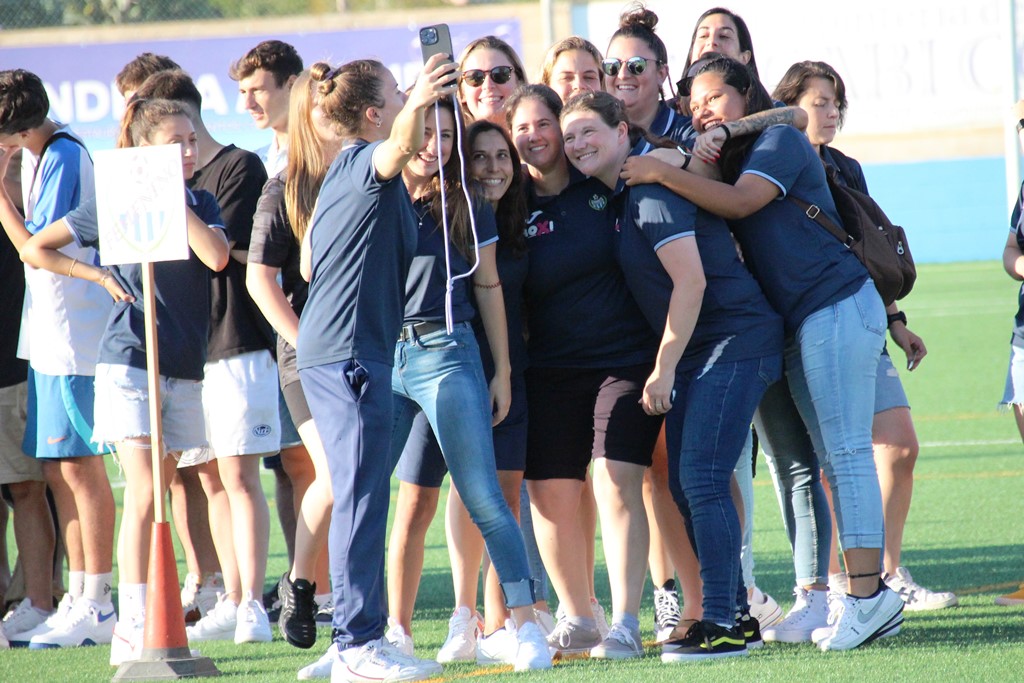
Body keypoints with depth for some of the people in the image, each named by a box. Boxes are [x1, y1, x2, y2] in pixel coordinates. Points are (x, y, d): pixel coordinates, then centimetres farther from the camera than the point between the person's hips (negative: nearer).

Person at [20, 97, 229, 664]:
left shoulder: (200, 205, 9)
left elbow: (217, 257, -12)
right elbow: (35, 250, 6)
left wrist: (175, 201, -9)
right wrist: (101, 277, -1)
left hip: (186, 367, 4)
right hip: (129, 362, -4)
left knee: (158, 494, 7)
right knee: (143, 494, -14)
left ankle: (148, 619, 11)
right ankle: (132, 628, -17)